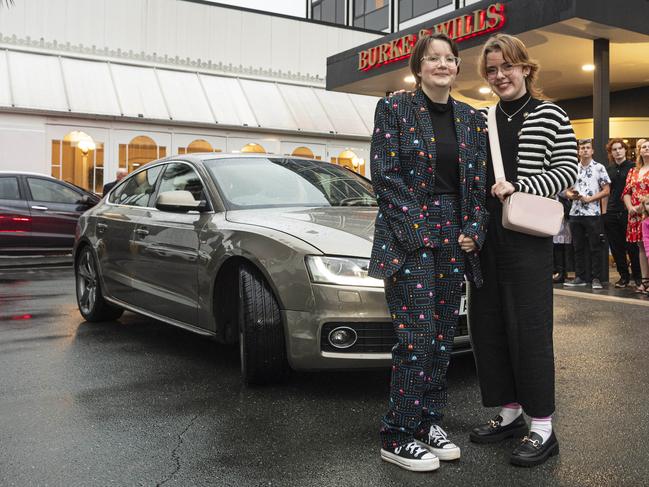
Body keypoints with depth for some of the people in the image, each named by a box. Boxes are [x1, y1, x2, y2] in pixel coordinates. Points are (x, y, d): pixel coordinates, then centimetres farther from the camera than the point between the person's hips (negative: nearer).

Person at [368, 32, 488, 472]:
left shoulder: (471, 119, 13)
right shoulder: (394, 109, -1)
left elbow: (478, 182, 13)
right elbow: (385, 176, -8)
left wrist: (474, 230, -1)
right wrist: (417, 230, -14)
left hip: (455, 238, 6)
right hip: (408, 236, -5)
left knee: (443, 335, 9)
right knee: (417, 337, -8)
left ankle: (429, 422, 23)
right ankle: (397, 437, 5)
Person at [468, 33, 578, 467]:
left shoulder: (550, 115, 1)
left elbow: (567, 170, -5)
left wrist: (519, 186, -17)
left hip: (527, 238, -5)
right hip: (485, 236, 5)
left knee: (528, 327, -3)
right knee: (487, 324, 8)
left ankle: (543, 427, 9)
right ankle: (509, 412, 24)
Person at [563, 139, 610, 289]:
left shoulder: (599, 168, 0)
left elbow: (606, 190, -3)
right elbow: (567, 189, 15)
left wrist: (590, 198, -13)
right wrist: (570, 195, -8)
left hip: (593, 214, -4)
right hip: (575, 213, 4)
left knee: (595, 248, 0)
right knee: (578, 247, 9)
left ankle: (596, 278, 6)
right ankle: (580, 277, 16)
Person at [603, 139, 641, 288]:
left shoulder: (633, 167, -1)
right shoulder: (609, 169, 13)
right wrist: (604, 211, 10)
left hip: (628, 212, -4)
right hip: (612, 213, 4)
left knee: (632, 246, 0)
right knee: (616, 247, 7)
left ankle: (637, 276, 12)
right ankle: (624, 276, 19)